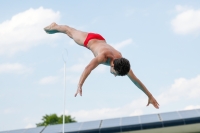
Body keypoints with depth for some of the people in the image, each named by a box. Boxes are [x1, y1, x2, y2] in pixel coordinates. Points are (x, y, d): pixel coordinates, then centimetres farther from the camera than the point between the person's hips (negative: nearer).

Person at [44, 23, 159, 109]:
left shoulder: (121, 61, -34)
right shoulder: (103, 56, -49)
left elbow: (135, 80, -30)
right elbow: (88, 68, -61)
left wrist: (150, 96, -30)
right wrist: (80, 86, -73)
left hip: (100, 40, 5)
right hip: (89, 39, -5)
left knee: (73, 32, 33)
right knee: (71, 32, 26)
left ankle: (55, 26, 62)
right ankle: (54, 27, 57)